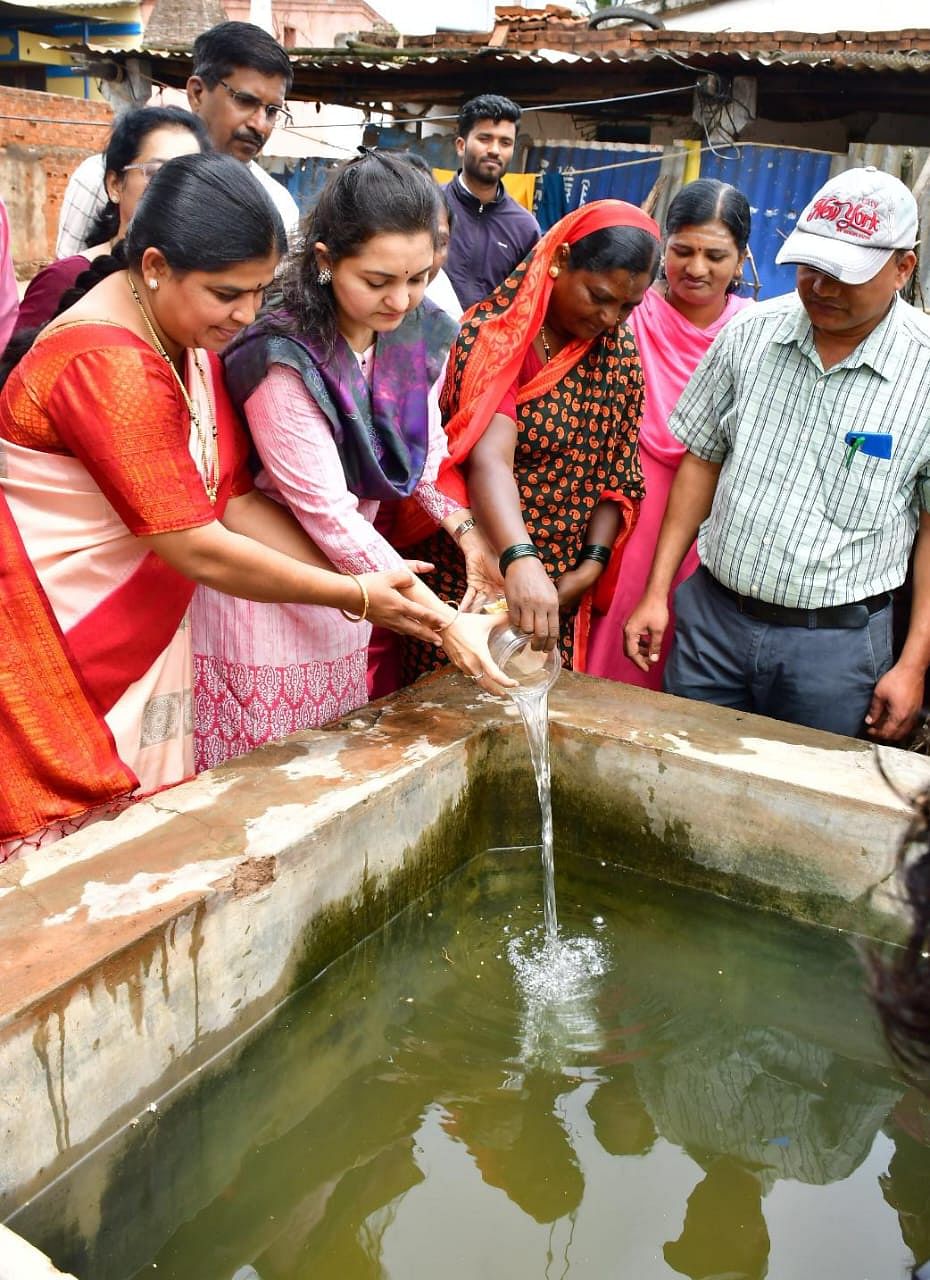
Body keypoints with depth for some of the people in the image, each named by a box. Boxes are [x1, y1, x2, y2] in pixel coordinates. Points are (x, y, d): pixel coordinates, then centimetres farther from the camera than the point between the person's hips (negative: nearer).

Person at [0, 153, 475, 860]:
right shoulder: (107, 366, -25)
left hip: (146, 640, 9)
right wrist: (356, 596, -15)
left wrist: (373, 585, -8)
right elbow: (197, 549, -24)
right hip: (58, 658, -8)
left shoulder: (189, 339, 4)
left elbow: (237, 502, 1)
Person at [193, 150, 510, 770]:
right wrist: (445, 621, -28)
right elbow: (330, 514, -26)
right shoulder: (285, 360, -25)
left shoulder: (420, 333, -4)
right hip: (263, 597, -6)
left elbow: (428, 458, 5)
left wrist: (472, 536, -15)